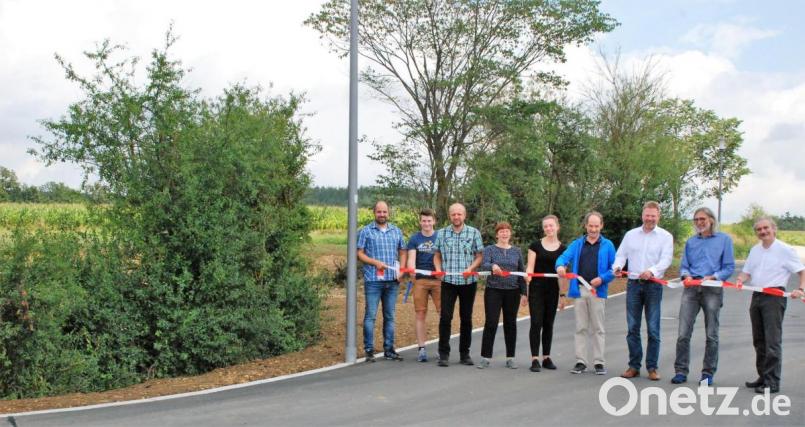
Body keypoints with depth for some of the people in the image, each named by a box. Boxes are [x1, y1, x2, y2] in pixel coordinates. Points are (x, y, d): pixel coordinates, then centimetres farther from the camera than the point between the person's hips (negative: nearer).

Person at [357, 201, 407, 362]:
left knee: (390, 316, 10)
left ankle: (389, 349, 17)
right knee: (370, 315, -4)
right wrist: (375, 262, -15)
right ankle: (369, 350, 2)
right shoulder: (366, 231, 2)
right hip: (373, 280, -4)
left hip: (392, 281, 4)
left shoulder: (396, 231, 14)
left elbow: (402, 252, 16)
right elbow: (359, 253, -2)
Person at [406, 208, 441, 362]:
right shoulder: (414, 239, 8)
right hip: (420, 280, 0)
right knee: (420, 314, 2)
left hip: (438, 280, 0)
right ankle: (421, 348, 9)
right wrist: (411, 269, -25)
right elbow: (411, 258, -3)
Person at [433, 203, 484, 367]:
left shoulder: (474, 233, 3)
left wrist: (471, 268, -13)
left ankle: (464, 354, 18)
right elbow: (437, 255, 12)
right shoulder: (442, 233, 6)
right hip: (448, 281, 0)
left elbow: (480, 255, 3)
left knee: (466, 318, 8)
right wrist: (438, 269, -6)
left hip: (468, 282, 0)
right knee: (445, 317, -7)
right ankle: (444, 354, 2)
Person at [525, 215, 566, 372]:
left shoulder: (562, 249, 5)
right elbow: (530, 266, -4)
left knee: (548, 324, 8)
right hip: (536, 289, -2)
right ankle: (535, 359, -6)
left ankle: (546, 358, 16)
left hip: (552, 290, 2)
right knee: (536, 322, -7)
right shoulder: (536, 245, 0)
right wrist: (527, 276, -26)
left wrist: (563, 294, 6)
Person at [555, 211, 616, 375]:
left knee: (598, 328, 2)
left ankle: (599, 362, 9)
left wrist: (602, 278, -16)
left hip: (598, 291, -2)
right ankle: (581, 361, 12)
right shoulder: (577, 244, 10)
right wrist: (560, 265, -27)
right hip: (579, 290, 2)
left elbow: (613, 268, 3)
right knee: (581, 328, 7)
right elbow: (564, 257, -4)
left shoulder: (607, 245, 5)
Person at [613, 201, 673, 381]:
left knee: (653, 329, 0)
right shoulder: (631, 234, 11)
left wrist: (652, 271, -28)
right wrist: (617, 266, -13)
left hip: (653, 285, -2)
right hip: (633, 284, 3)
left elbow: (666, 259, -9)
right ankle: (634, 366, 13)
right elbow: (621, 254, 9)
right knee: (632, 328, 5)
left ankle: (652, 367, 9)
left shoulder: (665, 236, 2)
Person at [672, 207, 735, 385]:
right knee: (683, 332, -4)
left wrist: (712, 277, -14)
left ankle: (708, 373, 15)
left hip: (712, 289, -2)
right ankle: (681, 370, 3)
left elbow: (729, 267, 1)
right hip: (691, 289, 2)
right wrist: (686, 275, -6)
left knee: (711, 334, 5)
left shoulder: (724, 239, 6)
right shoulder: (690, 242, 16)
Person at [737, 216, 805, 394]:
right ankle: (763, 377, 21)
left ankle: (772, 382, -7)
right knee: (759, 340, 11)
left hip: (775, 297, -7)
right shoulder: (754, 250, 15)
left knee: (773, 341, -9)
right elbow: (747, 272, 19)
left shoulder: (785, 250, -5)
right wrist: (741, 280, -3)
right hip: (757, 296, 7)